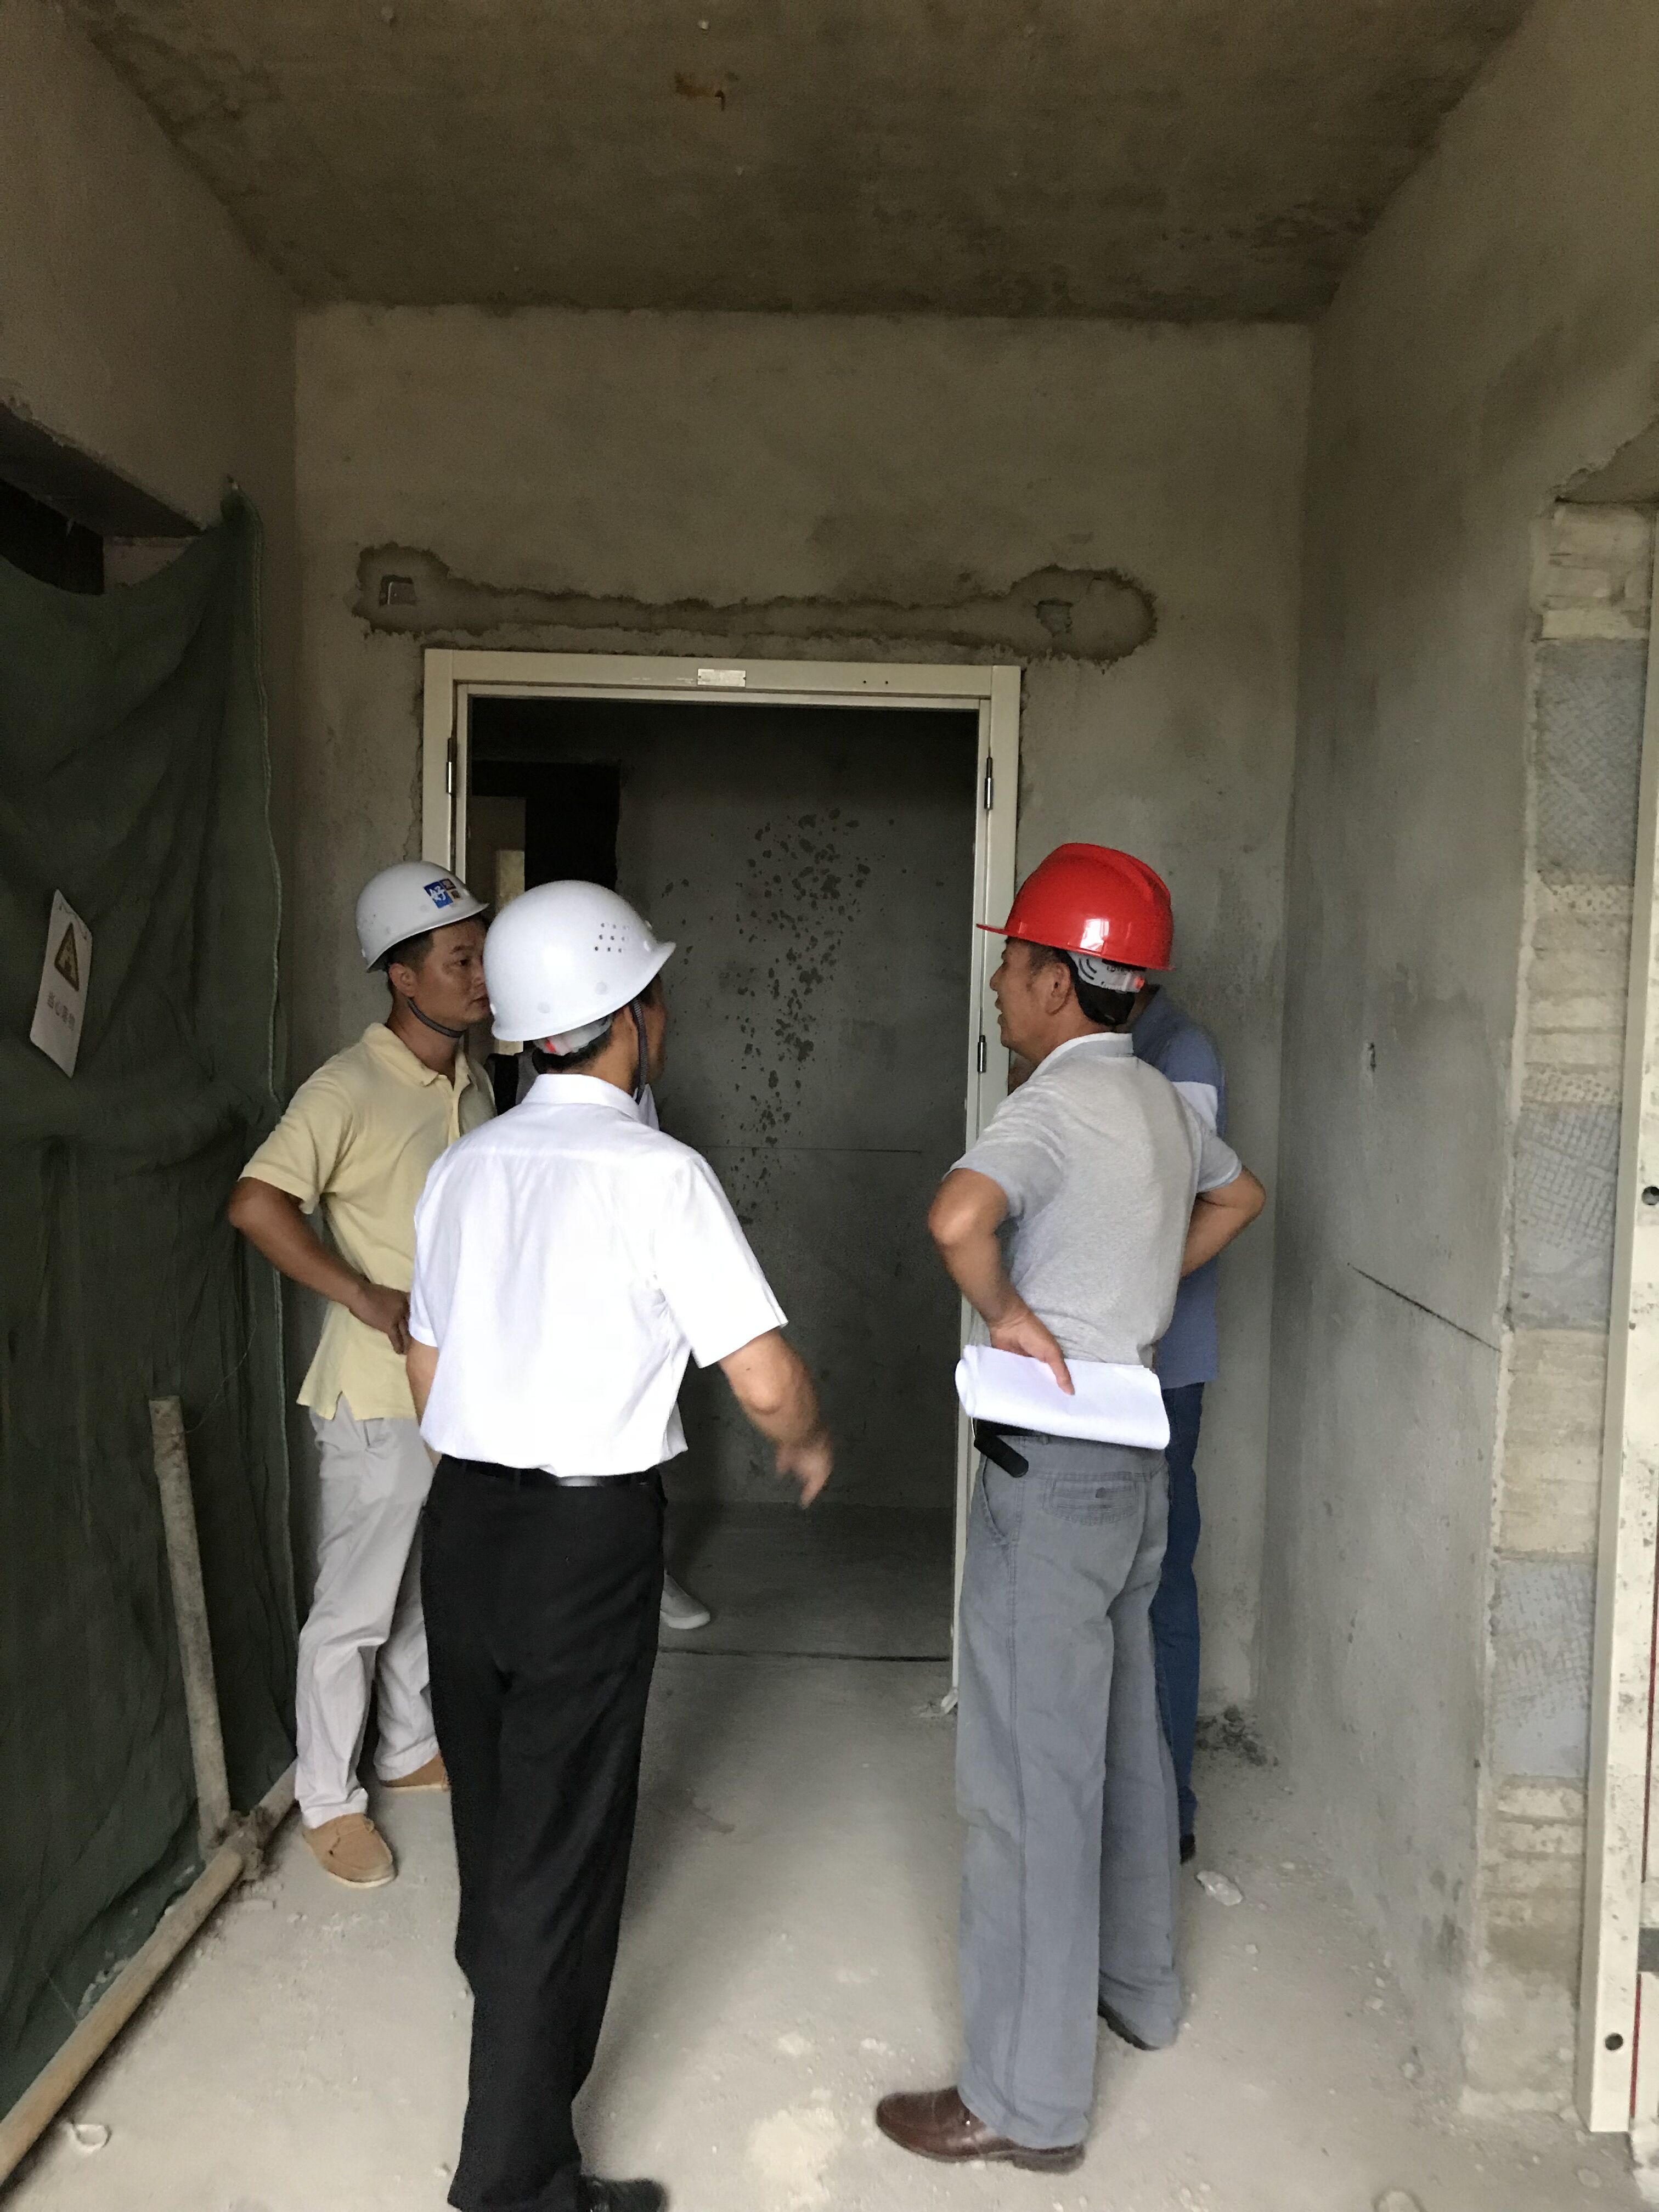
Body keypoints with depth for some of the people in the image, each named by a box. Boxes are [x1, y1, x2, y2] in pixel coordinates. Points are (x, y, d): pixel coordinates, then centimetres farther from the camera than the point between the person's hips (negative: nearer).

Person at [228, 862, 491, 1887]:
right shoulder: (351, 1089, -18)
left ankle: (411, 1747, 40)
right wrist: (365, 1297, -24)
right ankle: (328, 1801, 22)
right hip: (381, 1396, -7)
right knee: (357, 1609, 5)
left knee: (434, 1590, 21)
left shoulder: (473, 1086, 6)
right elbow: (257, 1203, -27)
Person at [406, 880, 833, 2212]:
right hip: (590, 1537, -7)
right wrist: (810, 1443, 3)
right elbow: (767, 1380, -18)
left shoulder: (466, 1166, 3)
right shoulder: (658, 1172, -16)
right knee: (565, 1844, 6)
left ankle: (500, 1972, 55)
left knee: (491, 1788, 27)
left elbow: (427, 1373, 12)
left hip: (464, 1515, 7)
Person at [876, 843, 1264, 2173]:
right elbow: (1237, 1196, 28)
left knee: (1030, 1779, -1)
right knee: (1122, 1737, 23)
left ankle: (1028, 2101, 10)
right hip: (1134, 1456, 9)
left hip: (1051, 1472, -9)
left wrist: (1009, 1312, -21)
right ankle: (1137, 1987, 41)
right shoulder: (1160, 1100, 8)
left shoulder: (1060, 1101, -19)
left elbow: (960, 1216, -38)